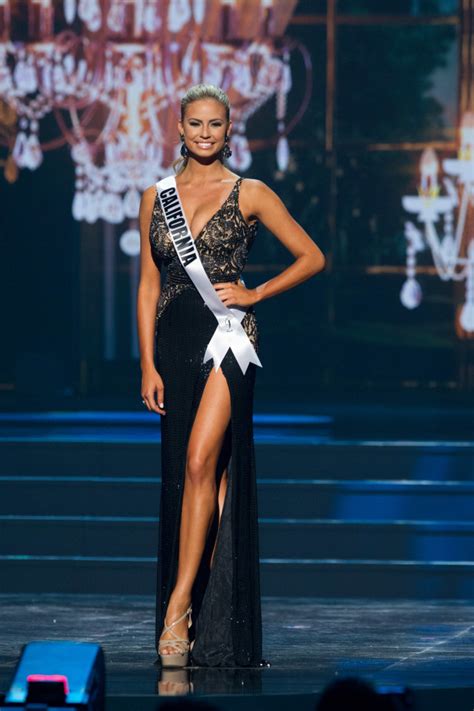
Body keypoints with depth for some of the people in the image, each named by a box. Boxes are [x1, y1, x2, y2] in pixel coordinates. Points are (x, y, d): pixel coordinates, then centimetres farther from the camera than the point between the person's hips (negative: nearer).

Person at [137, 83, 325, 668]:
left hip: (229, 334, -4)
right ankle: (207, 624, 9)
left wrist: (255, 294, -4)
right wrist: (148, 364, 4)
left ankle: (179, 606, -20)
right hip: (175, 340, 4)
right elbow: (148, 285, 11)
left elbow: (312, 257, 7)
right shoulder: (156, 198, 12)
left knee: (201, 462, -19)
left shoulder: (249, 194, 3)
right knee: (193, 472, 5)